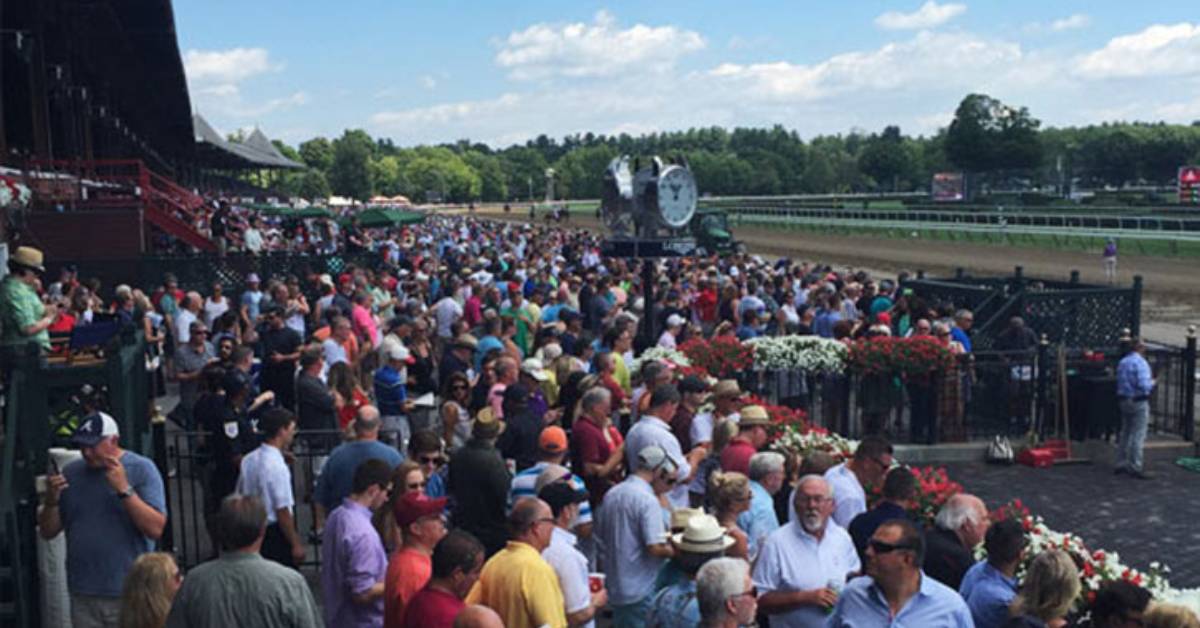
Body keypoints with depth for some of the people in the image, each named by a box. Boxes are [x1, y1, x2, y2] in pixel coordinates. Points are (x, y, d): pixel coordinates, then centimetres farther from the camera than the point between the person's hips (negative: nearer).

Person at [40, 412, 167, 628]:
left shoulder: (141, 469, -4)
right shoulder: (71, 473, 9)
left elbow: (156, 529, -13)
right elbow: (47, 532, 11)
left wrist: (124, 489, -21)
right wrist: (51, 501, -8)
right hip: (83, 596, 4)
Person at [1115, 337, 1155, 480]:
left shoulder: (1122, 362, 9)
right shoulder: (1140, 362, -16)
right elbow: (1144, 385, -24)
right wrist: (1152, 383, -3)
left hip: (1123, 401, 8)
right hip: (1138, 402, -8)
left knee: (1125, 433, 16)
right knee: (1138, 435, -3)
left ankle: (1121, 464, 21)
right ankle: (1135, 468, -2)